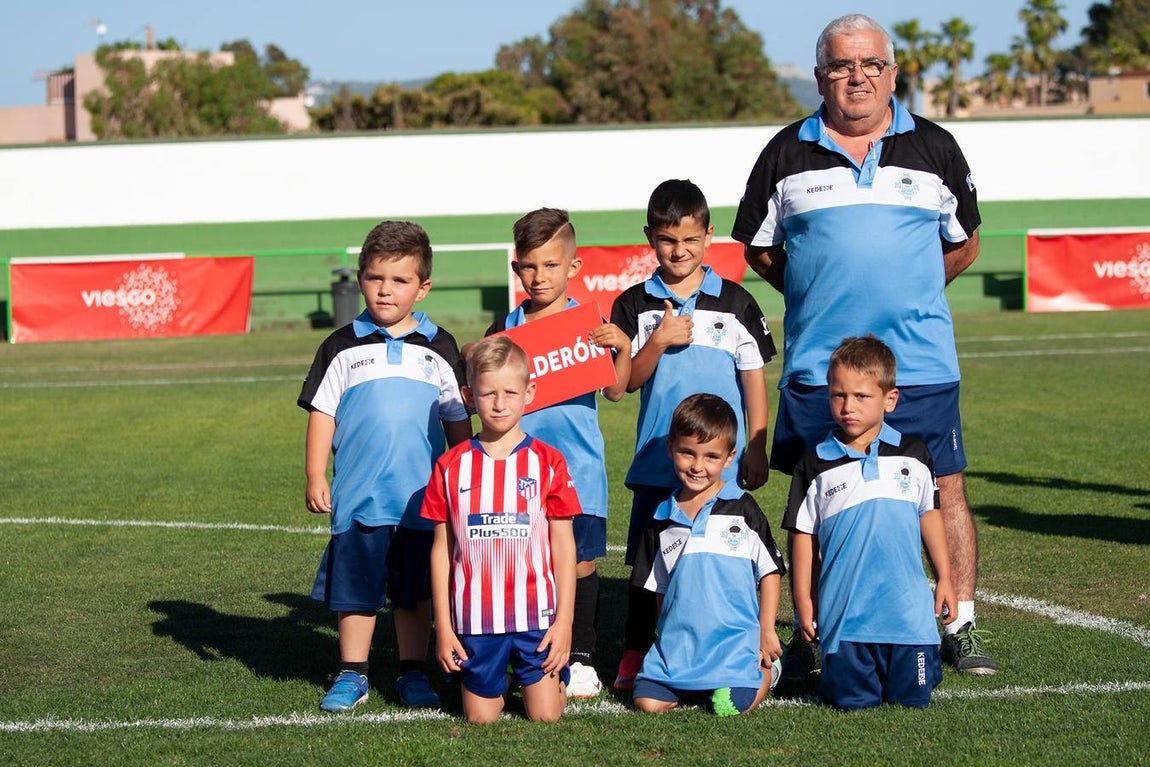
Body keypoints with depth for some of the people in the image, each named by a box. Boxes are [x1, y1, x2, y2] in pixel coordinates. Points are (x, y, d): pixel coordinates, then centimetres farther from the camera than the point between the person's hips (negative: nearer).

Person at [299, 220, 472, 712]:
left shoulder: (439, 349, 7)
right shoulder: (343, 348, 3)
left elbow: (458, 421, 13)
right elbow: (322, 413, 4)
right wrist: (315, 478, -1)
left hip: (422, 496, 1)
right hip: (359, 497, -1)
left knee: (416, 590, 7)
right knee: (355, 587, 4)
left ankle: (413, 674, 18)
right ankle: (352, 675, 14)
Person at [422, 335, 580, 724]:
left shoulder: (548, 462, -2)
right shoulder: (451, 466, 1)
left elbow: (564, 545, 1)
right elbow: (441, 549, 4)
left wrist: (564, 621, -4)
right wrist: (443, 627, 2)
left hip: (536, 615, -1)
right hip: (475, 619, 1)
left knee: (545, 716, 0)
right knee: (481, 718, 6)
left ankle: (556, 675, 32)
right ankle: (499, 681, 38)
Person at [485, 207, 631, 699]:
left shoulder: (588, 323, 1)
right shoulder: (506, 327, 6)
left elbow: (615, 391, 0)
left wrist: (622, 348, -14)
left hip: (577, 466, -2)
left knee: (579, 560, 2)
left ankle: (581, 659, 11)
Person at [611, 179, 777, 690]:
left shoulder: (735, 303, 3)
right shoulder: (635, 305, 4)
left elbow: (754, 380, 6)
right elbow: (628, 380, 0)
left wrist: (756, 450, 2)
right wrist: (659, 342, -16)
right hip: (656, 460, 1)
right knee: (646, 558, 5)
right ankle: (634, 654, 16)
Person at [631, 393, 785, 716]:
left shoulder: (741, 509, -2)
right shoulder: (664, 519, 8)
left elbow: (770, 571, 3)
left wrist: (766, 630, 0)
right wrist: (665, 637, 12)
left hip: (734, 639, -3)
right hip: (678, 642, 3)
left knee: (732, 706, -19)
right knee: (648, 703, -12)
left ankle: (763, 670, 14)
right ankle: (692, 686, 19)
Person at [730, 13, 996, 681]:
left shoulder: (934, 148, 8)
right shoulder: (787, 154, 7)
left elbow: (963, 244, 17)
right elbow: (759, 248, 14)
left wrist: (908, 294, 9)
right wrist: (819, 297, 7)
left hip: (922, 363, 0)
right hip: (816, 366, 0)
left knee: (946, 489, 0)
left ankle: (961, 627, 9)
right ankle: (812, 633, 15)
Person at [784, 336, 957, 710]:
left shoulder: (912, 455, 5)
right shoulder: (816, 465, 0)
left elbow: (929, 516, 15)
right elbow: (803, 536, 4)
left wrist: (944, 579, 15)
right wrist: (803, 605, 3)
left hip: (908, 606, 1)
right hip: (845, 612, -1)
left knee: (913, 698, -1)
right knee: (853, 700, -4)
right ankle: (833, 664, 27)